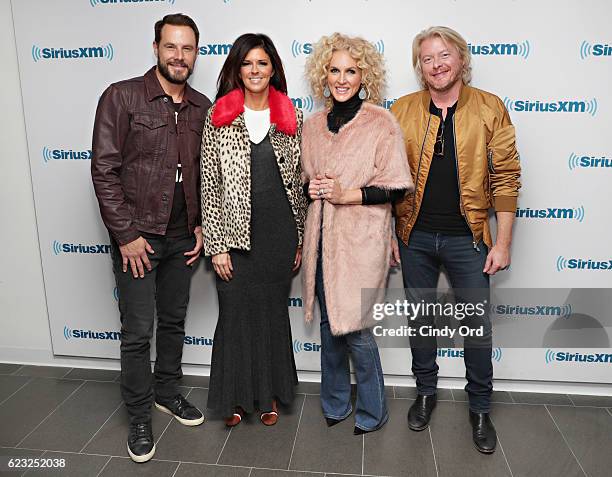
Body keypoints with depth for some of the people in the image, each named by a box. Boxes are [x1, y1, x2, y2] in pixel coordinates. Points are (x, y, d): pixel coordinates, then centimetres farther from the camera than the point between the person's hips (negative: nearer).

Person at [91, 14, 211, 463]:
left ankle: (167, 391, 39)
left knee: (174, 321, 17)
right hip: (137, 236, -4)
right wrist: (126, 234, -13)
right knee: (138, 332, 4)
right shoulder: (122, 97, -8)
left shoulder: (202, 107, 5)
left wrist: (202, 225, 3)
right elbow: (104, 169, -11)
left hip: (183, 237, 5)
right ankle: (140, 416, 23)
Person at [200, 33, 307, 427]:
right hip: (234, 235, -1)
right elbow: (210, 185, -3)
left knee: (274, 312, 13)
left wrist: (301, 240, 7)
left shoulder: (291, 119, 4)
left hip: (279, 234, 2)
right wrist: (216, 245, -7)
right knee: (235, 313, 8)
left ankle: (270, 393, 34)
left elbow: (299, 183, 8)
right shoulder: (219, 117, -1)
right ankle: (237, 395, 30)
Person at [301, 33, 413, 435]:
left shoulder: (382, 122, -7)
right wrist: (313, 188, -2)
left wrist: (346, 194, -17)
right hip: (323, 236, 6)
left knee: (353, 327, -3)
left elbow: (396, 189, -8)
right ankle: (336, 404, 34)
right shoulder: (314, 125, 10)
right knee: (329, 323, 14)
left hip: (362, 239, -5)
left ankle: (372, 412, 23)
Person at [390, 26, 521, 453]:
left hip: (467, 238, -1)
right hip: (416, 237, 2)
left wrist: (503, 242, -6)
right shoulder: (402, 111, 1)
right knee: (420, 320, 15)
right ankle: (426, 393, 37)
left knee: (478, 325, 9)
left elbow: (505, 178, -3)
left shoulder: (490, 108, -3)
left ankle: (480, 409, 31)